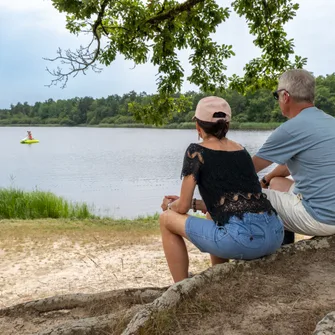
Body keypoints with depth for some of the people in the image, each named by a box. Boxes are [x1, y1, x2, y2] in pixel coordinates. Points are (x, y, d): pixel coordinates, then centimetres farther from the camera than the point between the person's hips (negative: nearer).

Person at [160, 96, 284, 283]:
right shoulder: (241, 150, 20)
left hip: (240, 238, -7)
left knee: (167, 220, 14)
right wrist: (193, 203, 34)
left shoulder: (196, 151, 2)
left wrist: (170, 206, 27)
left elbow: (182, 207, 4)